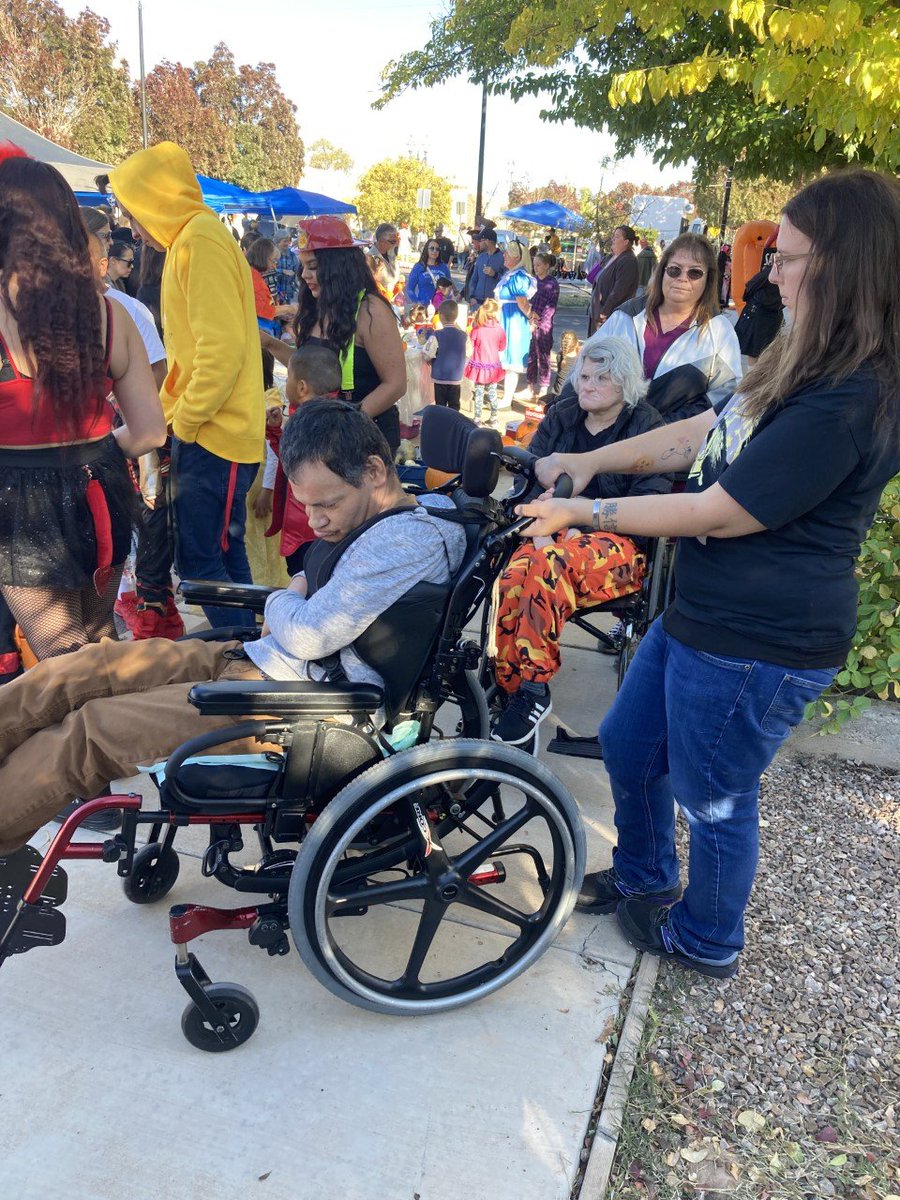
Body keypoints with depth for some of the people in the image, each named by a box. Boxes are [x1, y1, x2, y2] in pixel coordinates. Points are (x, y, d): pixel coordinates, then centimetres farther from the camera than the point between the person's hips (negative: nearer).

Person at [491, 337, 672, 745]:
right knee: (514, 576, -31)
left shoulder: (648, 428, 2)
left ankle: (532, 688, -27)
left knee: (549, 565, -37)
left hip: (619, 547, -4)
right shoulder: (561, 416, 16)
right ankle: (512, 691, -25)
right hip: (556, 533, 4)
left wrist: (581, 531, -19)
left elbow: (647, 505, -9)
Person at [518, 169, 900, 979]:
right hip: (702, 614, 10)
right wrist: (592, 459, 3)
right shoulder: (808, 368, 7)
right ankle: (644, 877, 49)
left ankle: (706, 942, 40)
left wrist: (583, 511, -15)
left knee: (715, 799, 12)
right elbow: (698, 433, 12)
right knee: (629, 745, 24)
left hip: (757, 645, -10)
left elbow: (715, 513, -24)